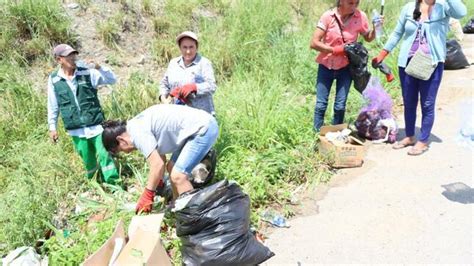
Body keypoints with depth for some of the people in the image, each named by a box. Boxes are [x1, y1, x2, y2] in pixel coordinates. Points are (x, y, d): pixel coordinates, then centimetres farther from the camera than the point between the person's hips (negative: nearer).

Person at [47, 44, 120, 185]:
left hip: (96, 126, -1)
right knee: (88, 161, 10)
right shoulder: (53, 80, 1)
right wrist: (52, 127, 10)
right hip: (76, 131, 1)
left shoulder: (87, 73, -2)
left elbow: (112, 80, -3)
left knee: (105, 156, -5)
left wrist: (99, 68, -19)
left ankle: (113, 185, 6)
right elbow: (53, 106, 8)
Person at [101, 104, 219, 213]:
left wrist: (147, 195, -9)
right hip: (201, 125, 11)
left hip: (203, 129, -11)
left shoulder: (137, 132, -16)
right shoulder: (139, 124, 13)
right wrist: (158, 183, 28)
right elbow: (160, 157, 21)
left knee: (178, 176, -13)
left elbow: (158, 164, -19)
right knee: (172, 168, 18)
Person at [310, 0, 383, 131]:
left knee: (340, 106, 2)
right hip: (326, 66, -1)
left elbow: (368, 38, 7)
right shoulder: (328, 16, -15)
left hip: (345, 67, 1)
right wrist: (335, 50, -21)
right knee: (321, 104, 2)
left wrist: (375, 28, -13)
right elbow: (314, 43, -15)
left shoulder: (360, 16, -9)